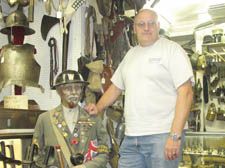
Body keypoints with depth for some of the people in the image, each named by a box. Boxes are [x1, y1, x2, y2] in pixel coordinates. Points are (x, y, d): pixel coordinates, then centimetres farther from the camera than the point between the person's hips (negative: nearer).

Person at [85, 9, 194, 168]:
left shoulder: (172, 49, -2)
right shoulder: (131, 54, 17)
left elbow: (186, 93, -11)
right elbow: (116, 87, 25)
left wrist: (175, 136, -18)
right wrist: (98, 107, 8)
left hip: (163, 136, -5)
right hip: (131, 137, 6)